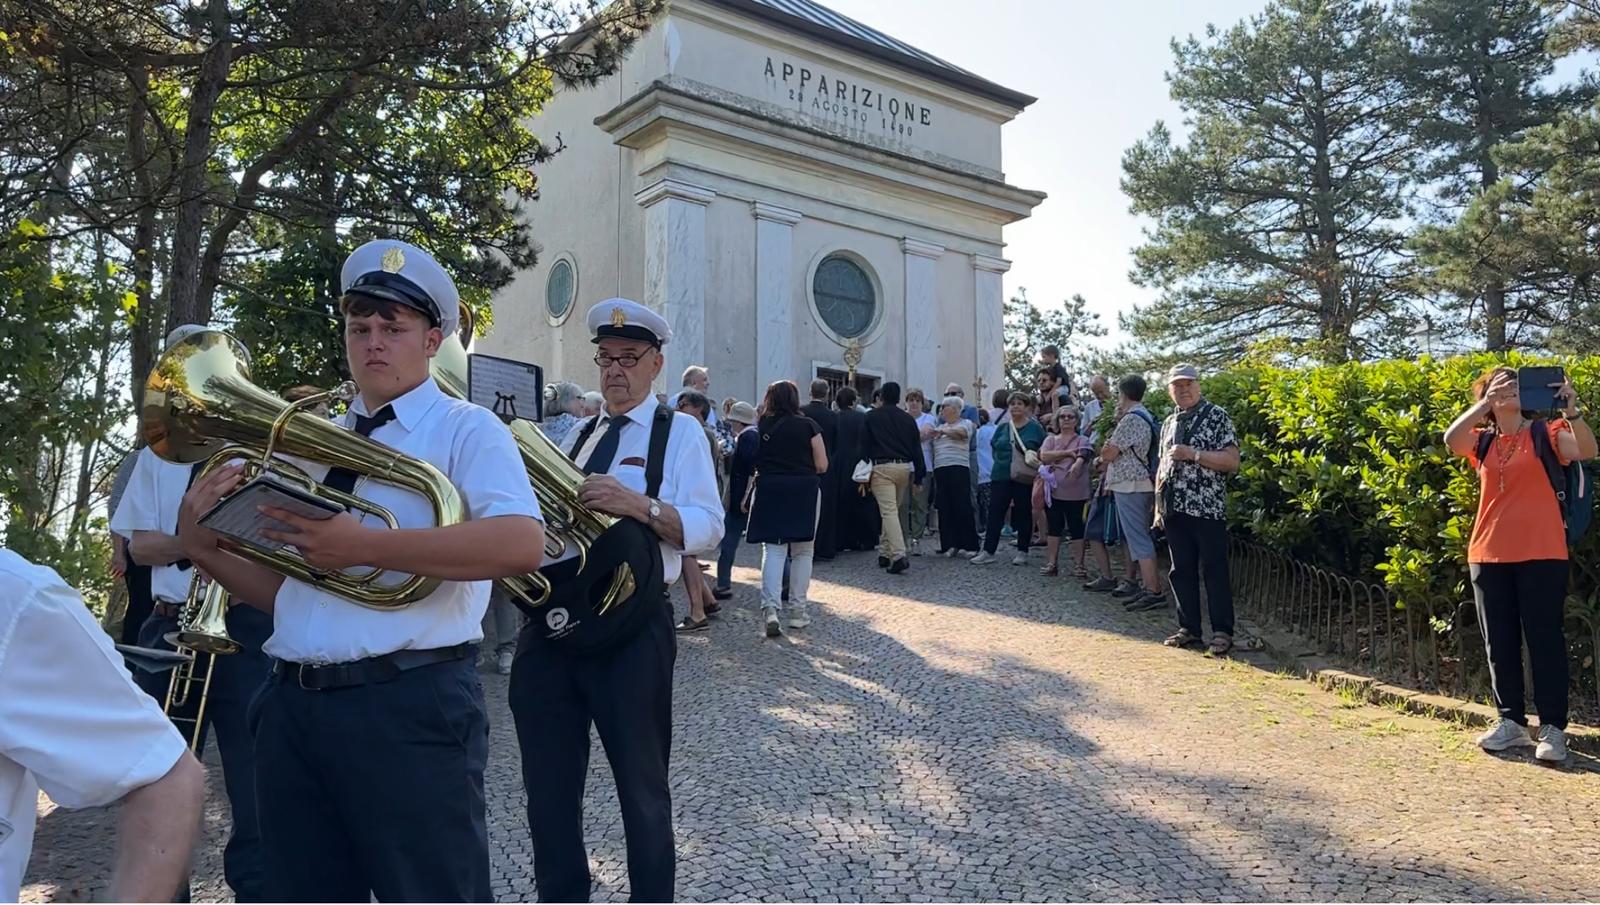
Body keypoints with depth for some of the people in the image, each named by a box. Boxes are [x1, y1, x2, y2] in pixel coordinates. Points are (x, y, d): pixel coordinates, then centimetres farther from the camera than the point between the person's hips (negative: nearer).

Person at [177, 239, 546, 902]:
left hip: (410, 706, -6)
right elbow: (284, 589, 19)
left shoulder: (464, 429, -2)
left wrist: (364, 547, -22)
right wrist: (203, 548, 0)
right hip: (292, 706, 7)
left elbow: (521, 544, -22)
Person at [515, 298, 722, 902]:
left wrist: (638, 505, -26)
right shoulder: (579, 434, 18)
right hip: (552, 624, 6)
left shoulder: (678, 431, 0)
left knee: (642, 789, 8)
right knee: (548, 789, 14)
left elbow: (707, 528, -12)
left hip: (631, 631, -5)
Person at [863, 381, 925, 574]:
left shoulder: (871, 417, 2)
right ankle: (884, 553, 22)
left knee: (888, 511, -10)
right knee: (893, 510, 17)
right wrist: (918, 476, 14)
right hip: (905, 467, 5)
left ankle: (899, 556, -23)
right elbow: (917, 448, 11)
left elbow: (864, 445, 0)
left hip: (881, 467, -4)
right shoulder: (908, 419, 11)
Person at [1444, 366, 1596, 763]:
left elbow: (1586, 451, -15)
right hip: (1488, 555, 4)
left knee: (1544, 638, -2)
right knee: (1499, 641, 8)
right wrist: (1486, 401, -20)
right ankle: (1511, 722, 17)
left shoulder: (1544, 432, 3)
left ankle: (1553, 729, 2)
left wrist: (1571, 409, -30)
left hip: (1540, 555, -3)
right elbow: (1451, 439, -11)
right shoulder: (1482, 441, 11)